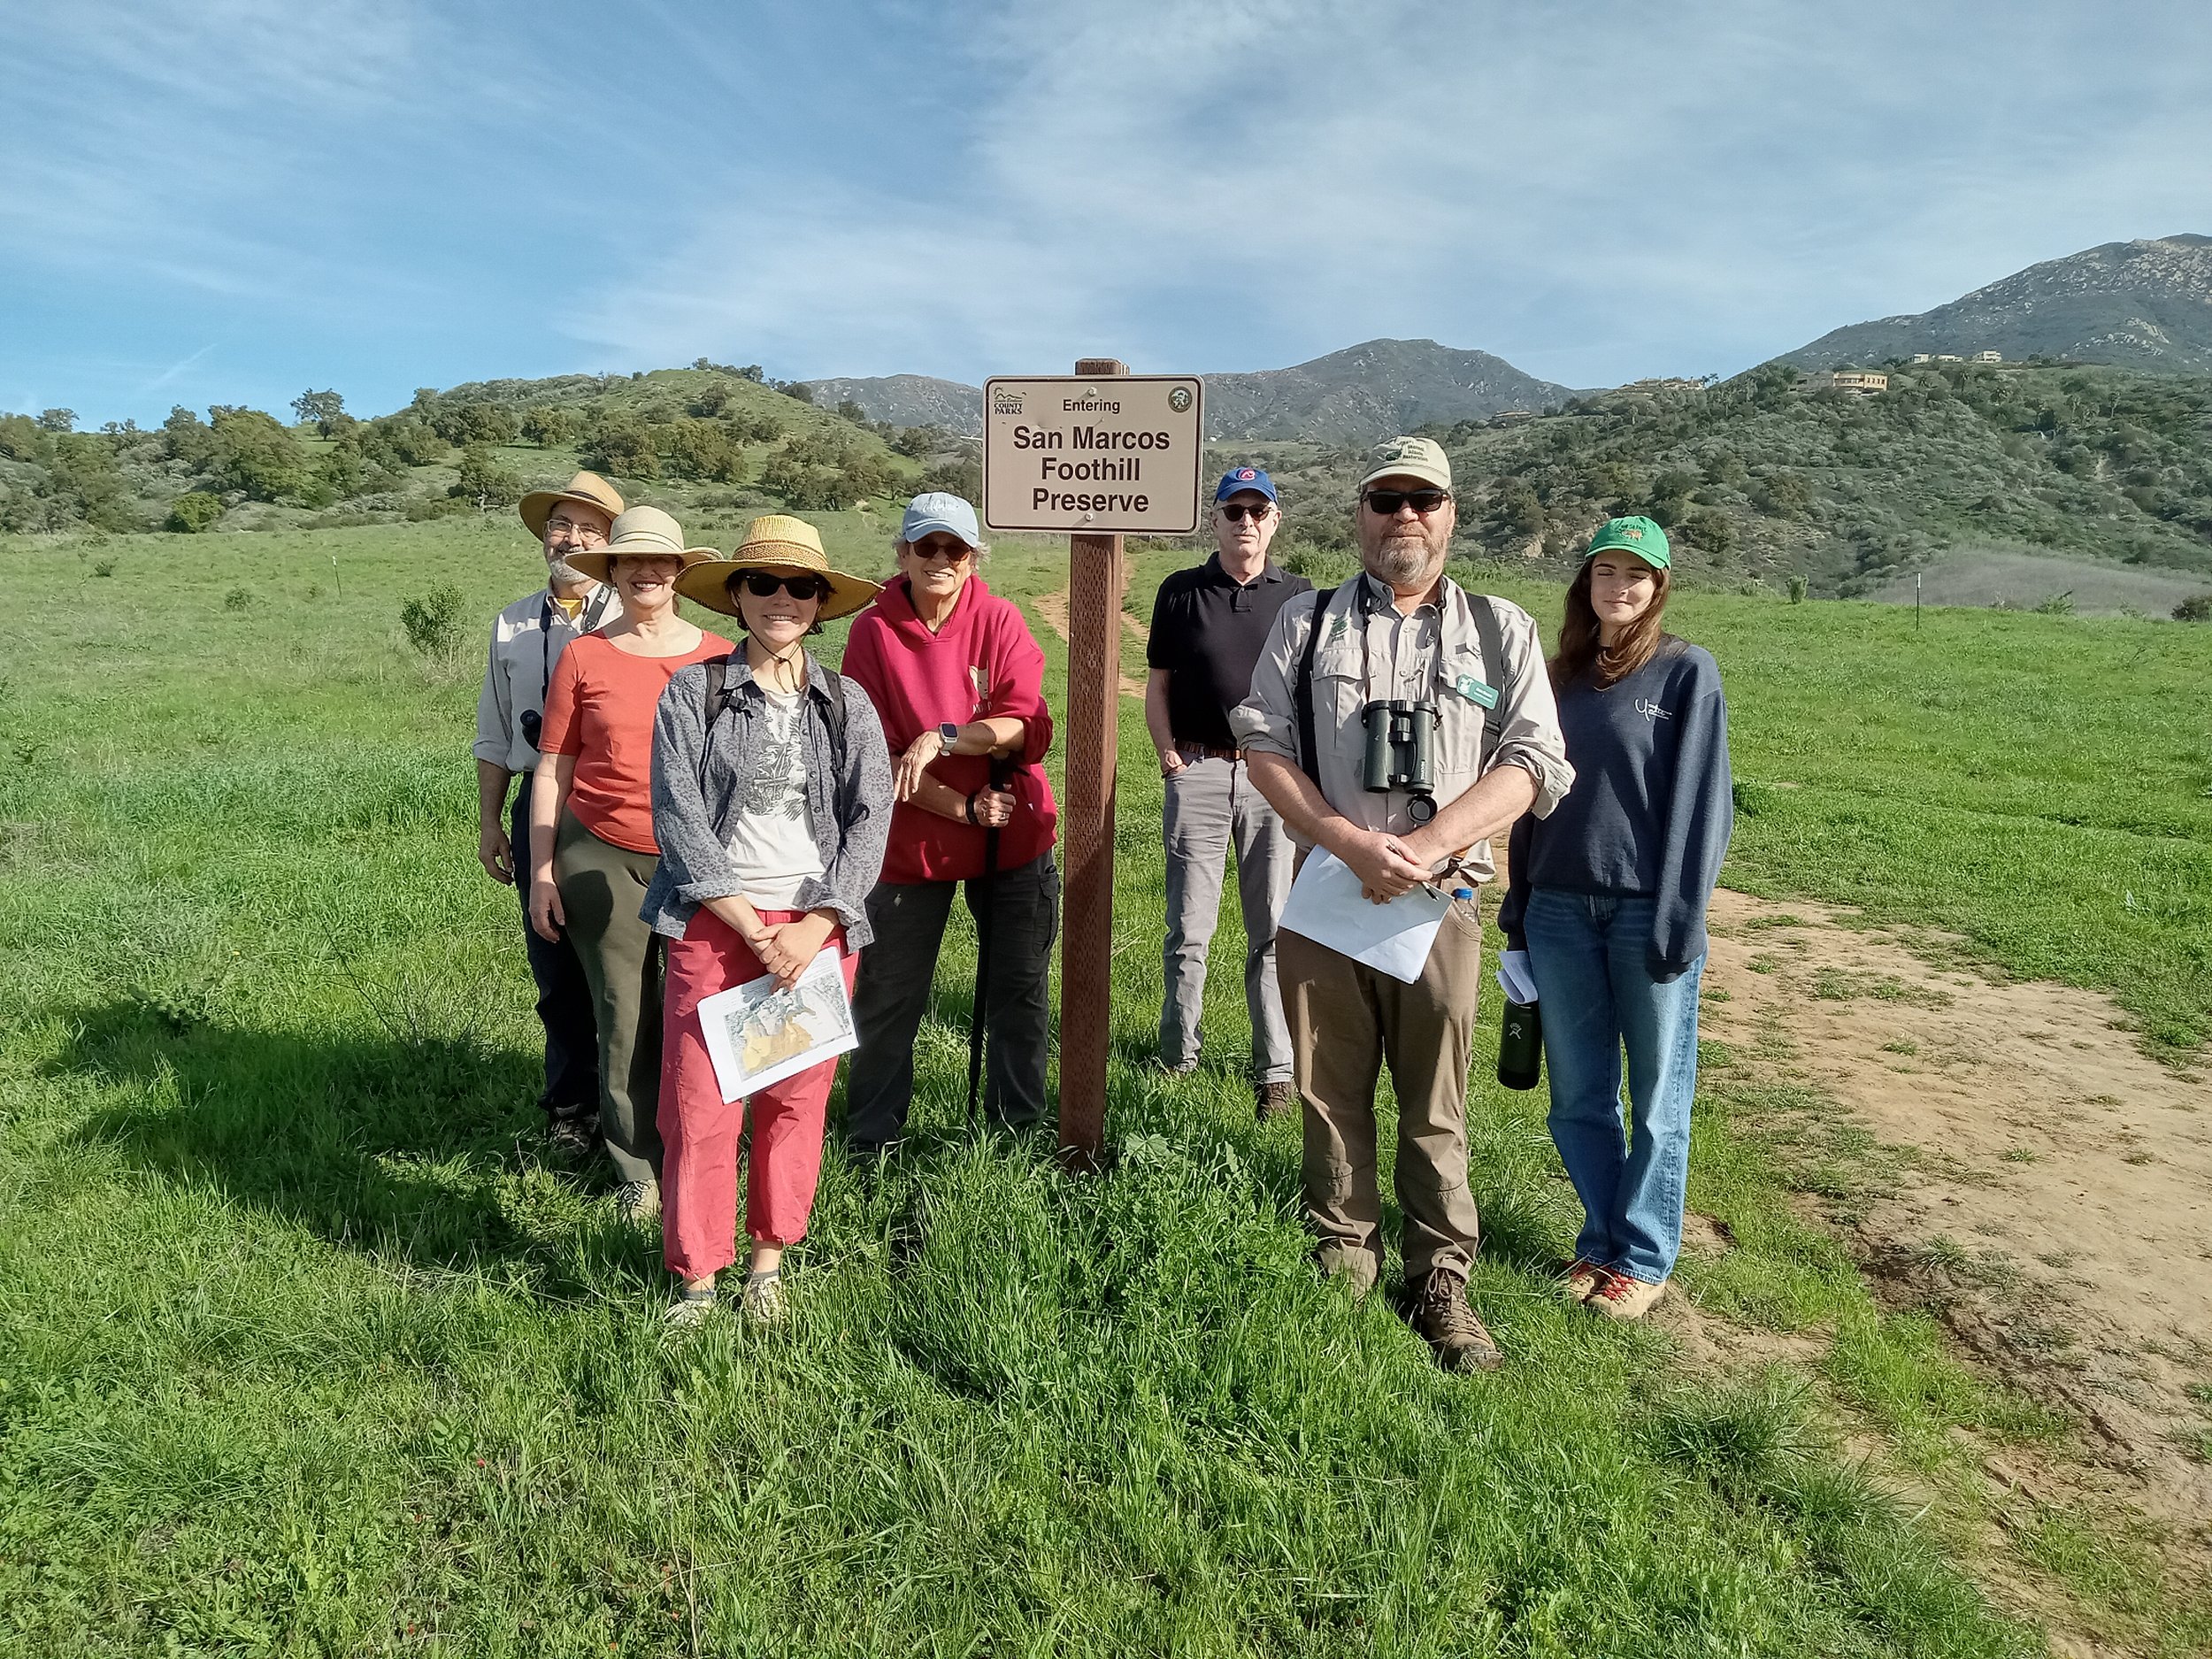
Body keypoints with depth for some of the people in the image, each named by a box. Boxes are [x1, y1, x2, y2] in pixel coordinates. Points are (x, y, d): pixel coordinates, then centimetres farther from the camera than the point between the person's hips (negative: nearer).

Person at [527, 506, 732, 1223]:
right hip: (602, 859, 0)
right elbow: (551, 769, 5)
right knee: (626, 1019, 5)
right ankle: (638, 1172, 20)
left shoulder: (721, 658, 4)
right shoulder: (583, 657, 3)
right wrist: (542, 871, 1)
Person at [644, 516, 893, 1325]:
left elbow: (870, 820, 0)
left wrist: (810, 929, -11)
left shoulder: (848, 704, 6)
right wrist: (751, 927, -10)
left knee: (796, 1099, 7)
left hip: (818, 927, 2)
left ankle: (769, 1255, 25)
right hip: (714, 922, -1)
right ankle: (697, 1276, 14)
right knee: (698, 1103, -2)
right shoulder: (693, 692, 1)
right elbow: (678, 816, -5)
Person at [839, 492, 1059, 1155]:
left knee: (1020, 992, 10)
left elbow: (1031, 730, -13)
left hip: (1014, 836, 1)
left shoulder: (1000, 620, -5)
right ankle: (871, 1137, 26)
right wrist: (965, 808, -16)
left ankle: (1018, 1125, 28)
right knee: (888, 996, 8)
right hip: (913, 837, -1)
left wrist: (942, 737, -27)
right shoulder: (873, 631, -7)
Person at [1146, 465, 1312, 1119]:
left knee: (1273, 930, 3)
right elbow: (1158, 686, 10)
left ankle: (1275, 1071, 11)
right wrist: (1169, 757, -2)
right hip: (1197, 771, 0)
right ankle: (1177, 1059, 17)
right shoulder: (1181, 592, 7)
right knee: (1189, 930, 5)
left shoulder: (1299, 597, 8)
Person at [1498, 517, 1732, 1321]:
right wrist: (1519, 906, 13)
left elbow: (1703, 800, -6)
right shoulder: (1564, 675, 12)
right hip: (1560, 913, 5)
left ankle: (1645, 1257, 20)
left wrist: (1681, 918, -13)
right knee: (1578, 1096, 11)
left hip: (1646, 913, -4)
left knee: (1657, 1096, 7)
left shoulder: (1686, 671, -2)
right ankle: (1601, 1241, 26)